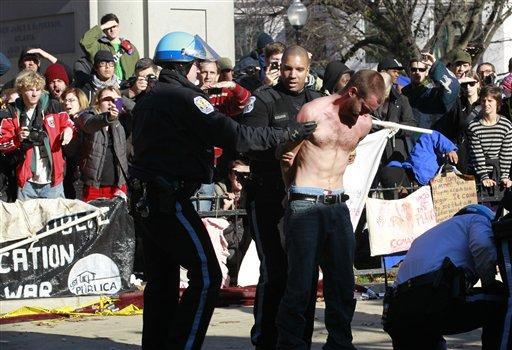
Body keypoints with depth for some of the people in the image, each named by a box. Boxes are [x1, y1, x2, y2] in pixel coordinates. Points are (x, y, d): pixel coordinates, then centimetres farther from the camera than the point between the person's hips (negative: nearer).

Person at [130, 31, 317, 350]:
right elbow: (234, 136, -19)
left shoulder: (148, 100, 15)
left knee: (162, 281, 14)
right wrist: (289, 134, -15)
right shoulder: (184, 97, -13)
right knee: (206, 276, -8)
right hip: (173, 200, -10)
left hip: (150, 200, 10)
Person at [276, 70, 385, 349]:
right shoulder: (313, 112, -9)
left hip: (338, 206, 6)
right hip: (305, 207, -6)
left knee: (343, 284, 5)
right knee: (301, 282, -6)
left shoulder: (364, 123, 8)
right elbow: (287, 157, 1)